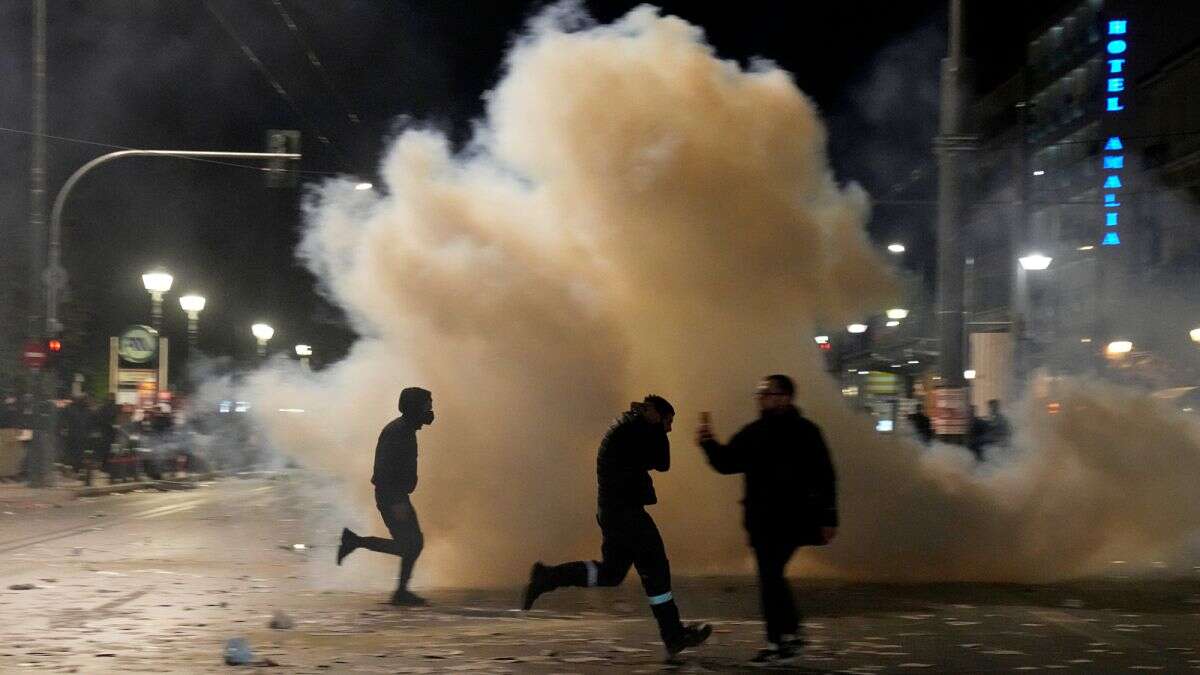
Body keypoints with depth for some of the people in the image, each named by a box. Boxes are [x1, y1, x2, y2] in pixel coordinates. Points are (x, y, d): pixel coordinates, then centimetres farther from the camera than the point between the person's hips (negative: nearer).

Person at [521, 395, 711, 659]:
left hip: (612, 511, 10)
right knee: (655, 569, -2)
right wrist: (655, 425, -3)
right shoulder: (635, 428, -12)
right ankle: (674, 636, 3)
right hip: (626, 511, -10)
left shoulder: (625, 428, 19)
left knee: (611, 572, 15)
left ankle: (549, 576, 7)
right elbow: (662, 463, -13)